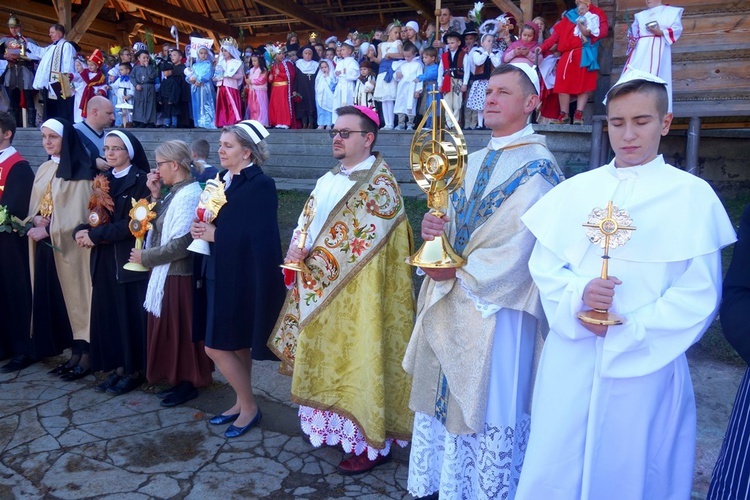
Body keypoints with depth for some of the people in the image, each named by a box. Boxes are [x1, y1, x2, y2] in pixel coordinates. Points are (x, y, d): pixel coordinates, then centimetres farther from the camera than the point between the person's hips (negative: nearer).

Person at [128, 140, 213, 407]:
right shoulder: (177, 192, 10)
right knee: (170, 329, 16)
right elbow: (160, 227, 9)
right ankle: (179, 379, 29)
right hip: (167, 273, 10)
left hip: (179, 275, -10)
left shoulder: (189, 194, -19)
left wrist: (145, 257, -13)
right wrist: (155, 196, 2)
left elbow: (181, 244, -24)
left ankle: (188, 384, 18)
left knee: (181, 330, 3)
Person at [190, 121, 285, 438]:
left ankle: (249, 407, 15)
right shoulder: (225, 181, 11)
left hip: (241, 278, -8)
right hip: (221, 274, 8)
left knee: (216, 347, -2)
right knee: (237, 345, 15)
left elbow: (262, 238, -21)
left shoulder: (261, 185, -14)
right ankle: (242, 403, 29)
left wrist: (215, 235, -16)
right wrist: (203, 229, -5)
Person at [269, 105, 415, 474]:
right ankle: (335, 426, 31)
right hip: (321, 290, 8)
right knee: (329, 361, 15)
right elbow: (305, 223, 11)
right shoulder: (328, 181, 14)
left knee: (359, 362, 0)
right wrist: (297, 251, -10)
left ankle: (372, 442, 14)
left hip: (357, 296, -8)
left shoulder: (380, 184, -11)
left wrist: (309, 255, -17)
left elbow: (358, 241, -20)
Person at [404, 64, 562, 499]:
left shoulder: (537, 166, -10)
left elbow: (519, 246, -18)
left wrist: (460, 273, -13)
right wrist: (433, 227, -9)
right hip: (448, 303, 7)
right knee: (443, 397, 14)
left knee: (487, 405, 5)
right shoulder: (473, 163, 14)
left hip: (497, 307, -7)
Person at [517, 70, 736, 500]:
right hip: (569, 358, 2)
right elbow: (543, 263, 3)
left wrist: (630, 331, -14)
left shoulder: (692, 195, -2)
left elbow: (700, 293, -6)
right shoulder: (576, 189, 7)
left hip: (644, 362, -2)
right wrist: (577, 296, -15)